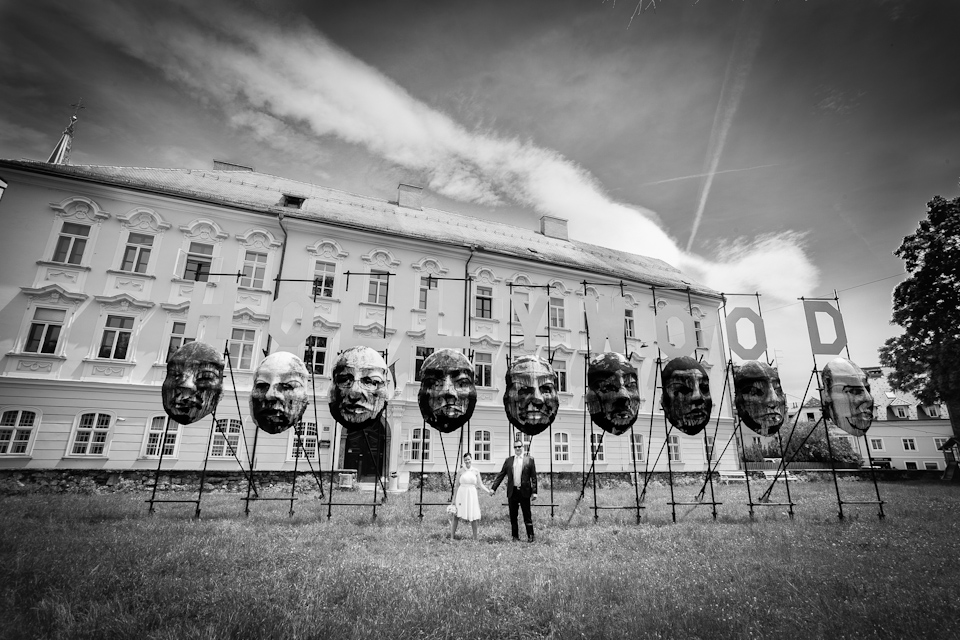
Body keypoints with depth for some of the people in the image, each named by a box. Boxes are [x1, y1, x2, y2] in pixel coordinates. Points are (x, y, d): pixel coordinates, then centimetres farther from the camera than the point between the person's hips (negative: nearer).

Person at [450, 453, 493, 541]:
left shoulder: (476, 471, 5)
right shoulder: (461, 471, 1)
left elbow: (480, 484, 5)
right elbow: (456, 486, 5)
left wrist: (488, 491, -10)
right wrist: (454, 499, 4)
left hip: (472, 495, 1)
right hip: (461, 494, -1)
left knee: (474, 517, 2)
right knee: (456, 515, -2)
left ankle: (475, 538, 15)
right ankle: (452, 537, 7)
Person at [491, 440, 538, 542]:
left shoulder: (529, 460, 1)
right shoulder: (508, 460, 8)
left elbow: (533, 477, -1)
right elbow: (501, 475, 7)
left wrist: (534, 492, -7)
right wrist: (493, 488, 0)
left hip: (524, 491, -3)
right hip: (512, 492, 3)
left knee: (527, 516, 2)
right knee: (513, 516, 9)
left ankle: (530, 536, 12)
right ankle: (515, 536, 20)